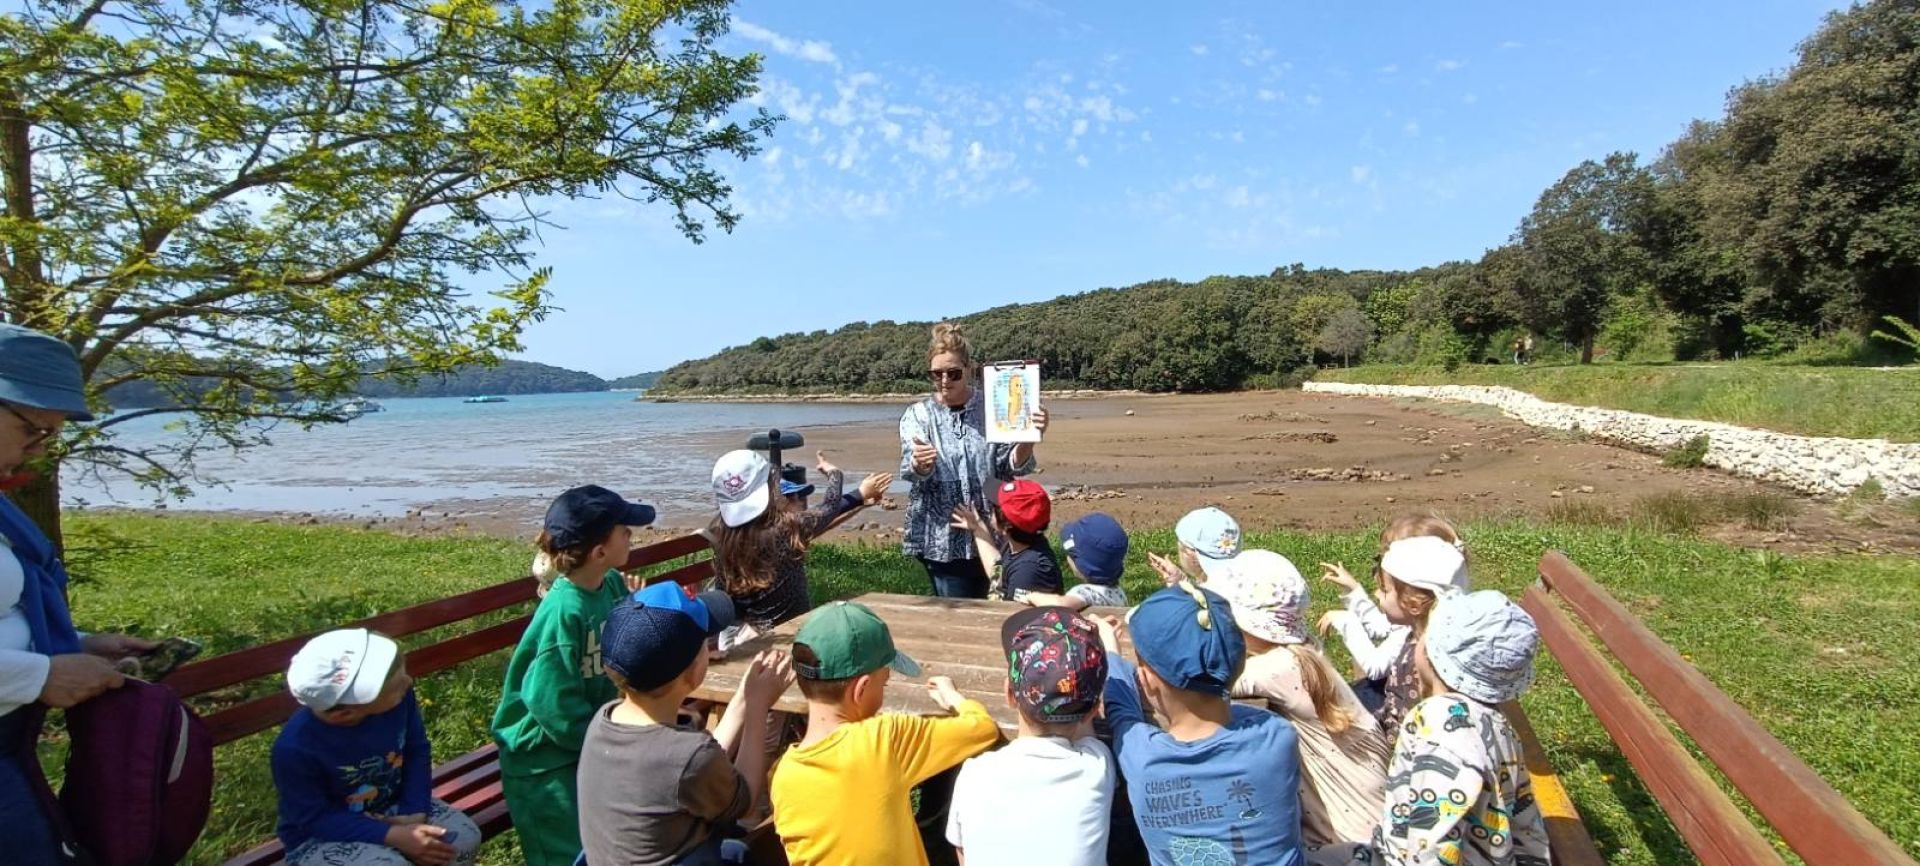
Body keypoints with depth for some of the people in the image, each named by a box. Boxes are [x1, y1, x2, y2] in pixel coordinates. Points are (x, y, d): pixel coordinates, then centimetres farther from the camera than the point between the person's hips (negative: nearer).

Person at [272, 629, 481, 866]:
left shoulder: (400, 697, -20)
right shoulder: (295, 748, -30)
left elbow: (417, 752, -4)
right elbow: (315, 819, -20)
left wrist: (414, 814, -15)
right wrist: (393, 836, -27)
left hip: (391, 810, 4)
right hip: (319, 838, -4)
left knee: (464, 838, -17)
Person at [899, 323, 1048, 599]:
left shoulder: (991, 409, 1)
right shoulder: (917, 415, 0)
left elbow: (1010, 465, -3)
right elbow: (911, 469, -15)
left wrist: (1028, 439, -23)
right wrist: (919, 464, -38)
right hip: (941, 537, -1)